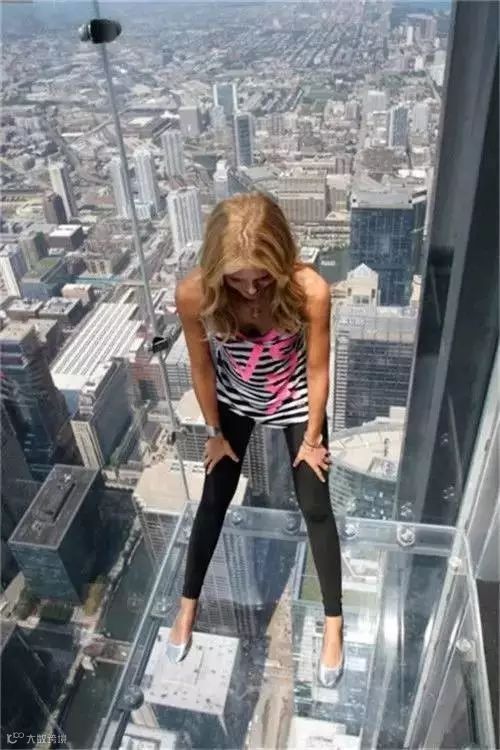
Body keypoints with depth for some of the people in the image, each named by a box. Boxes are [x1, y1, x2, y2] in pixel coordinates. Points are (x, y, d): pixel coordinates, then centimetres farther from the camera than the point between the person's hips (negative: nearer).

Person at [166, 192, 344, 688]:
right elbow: (202, 369, -13)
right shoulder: (194, 294, -30)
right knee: (214, 501, 13)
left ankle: (333, 623, 30)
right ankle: (188, 603, 38)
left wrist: (312, 437, -7)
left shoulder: (309, 290, -33)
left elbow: (317, 369, -17)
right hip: (233, 399, 1)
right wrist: (215, 433, -1)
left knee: (315, 507, 7)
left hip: (296, 400, -1)